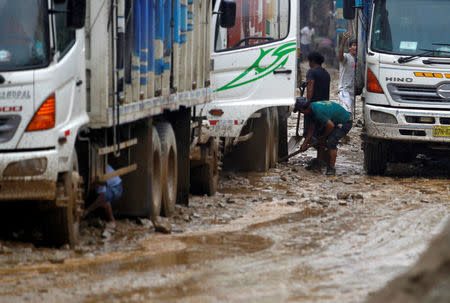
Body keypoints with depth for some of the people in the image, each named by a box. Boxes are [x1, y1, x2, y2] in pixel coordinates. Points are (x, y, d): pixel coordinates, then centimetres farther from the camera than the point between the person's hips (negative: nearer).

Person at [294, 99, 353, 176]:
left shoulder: (318, 111, -31)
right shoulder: (312, 108, 1)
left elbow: (331, 126, -28)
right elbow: (312, 128, 12)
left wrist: (323, 137, -10)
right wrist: (305, 143, 14)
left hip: (345, 123, -10)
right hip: (336, 121, 10)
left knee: (331, 142, -21)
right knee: (321, 141, 12)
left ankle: (331, 168, -12)